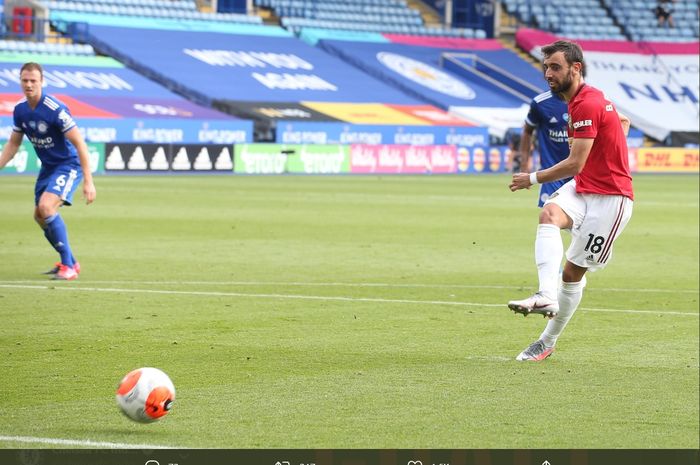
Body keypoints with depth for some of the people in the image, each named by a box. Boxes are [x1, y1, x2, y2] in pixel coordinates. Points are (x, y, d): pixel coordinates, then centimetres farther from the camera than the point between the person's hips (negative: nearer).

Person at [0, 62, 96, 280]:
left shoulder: (55, 109, -25)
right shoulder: (20, 109, -3)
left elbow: (79, 144, -22)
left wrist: (88, 181, -25)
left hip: (68, 165, -8)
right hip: (47, 166, 8)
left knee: (46, 207, -26)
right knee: (40, 217, 11)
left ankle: (68, 266, -16)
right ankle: (70, 262, 30)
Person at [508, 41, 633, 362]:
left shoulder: (587, 105, -19)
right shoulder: (583, 99, 11)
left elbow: (575, 165, -22)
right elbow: (623, 121, 29)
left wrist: (533, 178, -11)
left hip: (609, 197, -8)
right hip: (582, 190, 8)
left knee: (573, 271, -1)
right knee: (549, 214, -24)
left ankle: (548, 342, 10)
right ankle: (547, 296, -39)